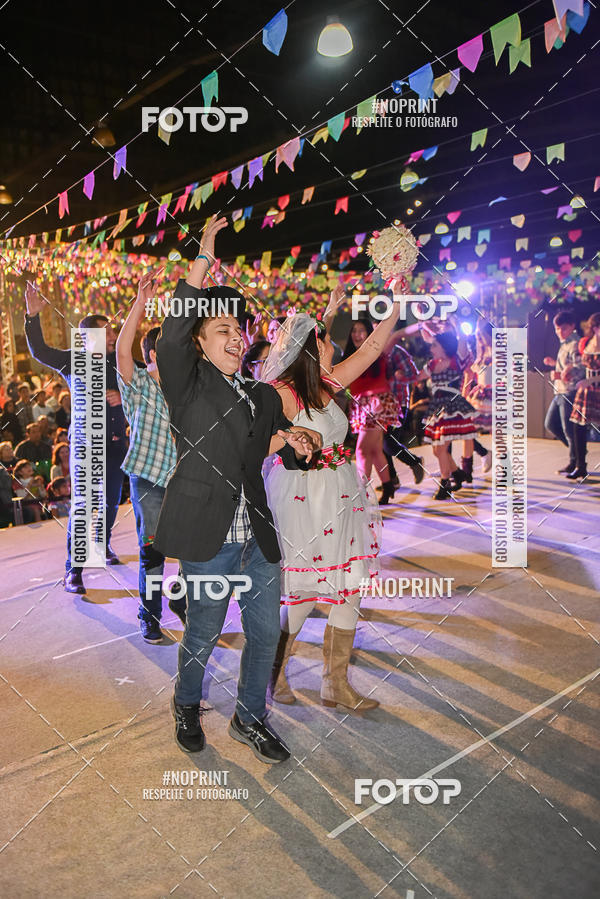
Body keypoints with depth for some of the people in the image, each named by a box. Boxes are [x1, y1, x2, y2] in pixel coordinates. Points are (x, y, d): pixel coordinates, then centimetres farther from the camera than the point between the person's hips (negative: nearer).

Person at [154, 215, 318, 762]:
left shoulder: (263, 396, 13)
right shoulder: (188, 385, -3)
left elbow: (290, 453, 21)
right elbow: (173, 334, -22)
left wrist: (299, 444, -4)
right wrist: (205, 258, -26)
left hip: (258, 537, 5)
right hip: (209, 537, -5)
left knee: (265, 632, 12)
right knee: (204, 634, 10)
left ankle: (250, 718, 35)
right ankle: (187, 706, 40)